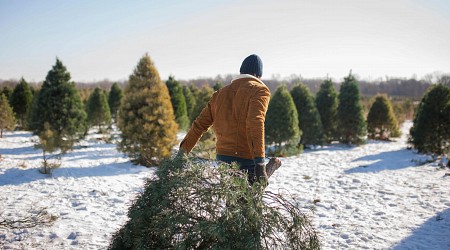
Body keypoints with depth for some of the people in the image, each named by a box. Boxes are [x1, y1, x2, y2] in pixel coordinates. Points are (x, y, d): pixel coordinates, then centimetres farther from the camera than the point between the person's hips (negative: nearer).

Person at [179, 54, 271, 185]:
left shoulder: (221, 92, 16)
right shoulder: (259, 90, -1)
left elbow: (200, 124, 14)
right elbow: (255, 123, -18)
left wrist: (183, 151, 19)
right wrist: (260, 162, -24)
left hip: (222, 157, 5)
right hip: (247, 159, -5)